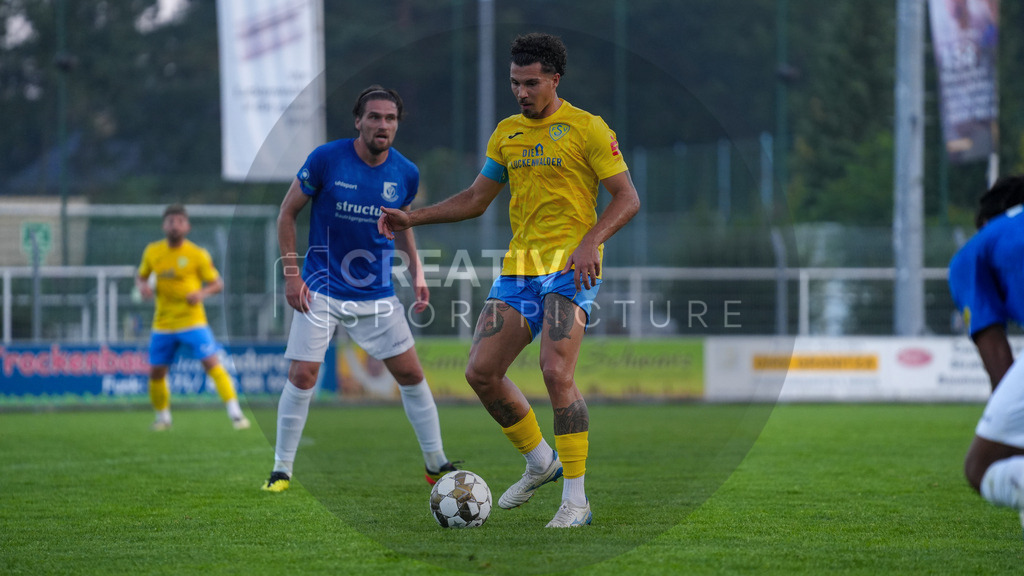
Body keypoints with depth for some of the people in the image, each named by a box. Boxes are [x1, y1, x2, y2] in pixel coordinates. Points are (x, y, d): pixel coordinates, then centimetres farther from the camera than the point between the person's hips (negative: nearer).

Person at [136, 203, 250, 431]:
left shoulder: (197, 255, -7)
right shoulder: (152, 252, 3)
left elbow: (218, 284, -1)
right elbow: (141, 276, 17)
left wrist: (202, 293, -22)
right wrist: (142, 286, -6)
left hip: (192, 320, -4)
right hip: (163, 324, 4)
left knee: (212, 363, -17)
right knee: (156, 373, 6)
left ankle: (235, 413, -16)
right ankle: (162, 417, 29)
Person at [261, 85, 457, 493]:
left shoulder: (406, 174, -2)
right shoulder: (326, 160, -13)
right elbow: (287, 213, -3)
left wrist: (417, 273, 4)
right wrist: (291, 273, -9)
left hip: (377, 293, 3)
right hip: (322, 289, -3)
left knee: (411, 374, 2)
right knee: (302, 376, -9)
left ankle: (436, 465, 15)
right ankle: (281, 470, 6)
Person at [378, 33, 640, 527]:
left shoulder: (587, 129, -4)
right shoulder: (507, 133, 14)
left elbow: (627, 199, -7)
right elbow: (475, 199, 23)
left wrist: (591, 241, -23)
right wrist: (412, 218, 13)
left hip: (570, 268, -7)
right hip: (519, 266, 7)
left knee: (556, 371, -21)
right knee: (481, 372, -1)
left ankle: (576, 500, -14)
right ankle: (540, 462, 21)